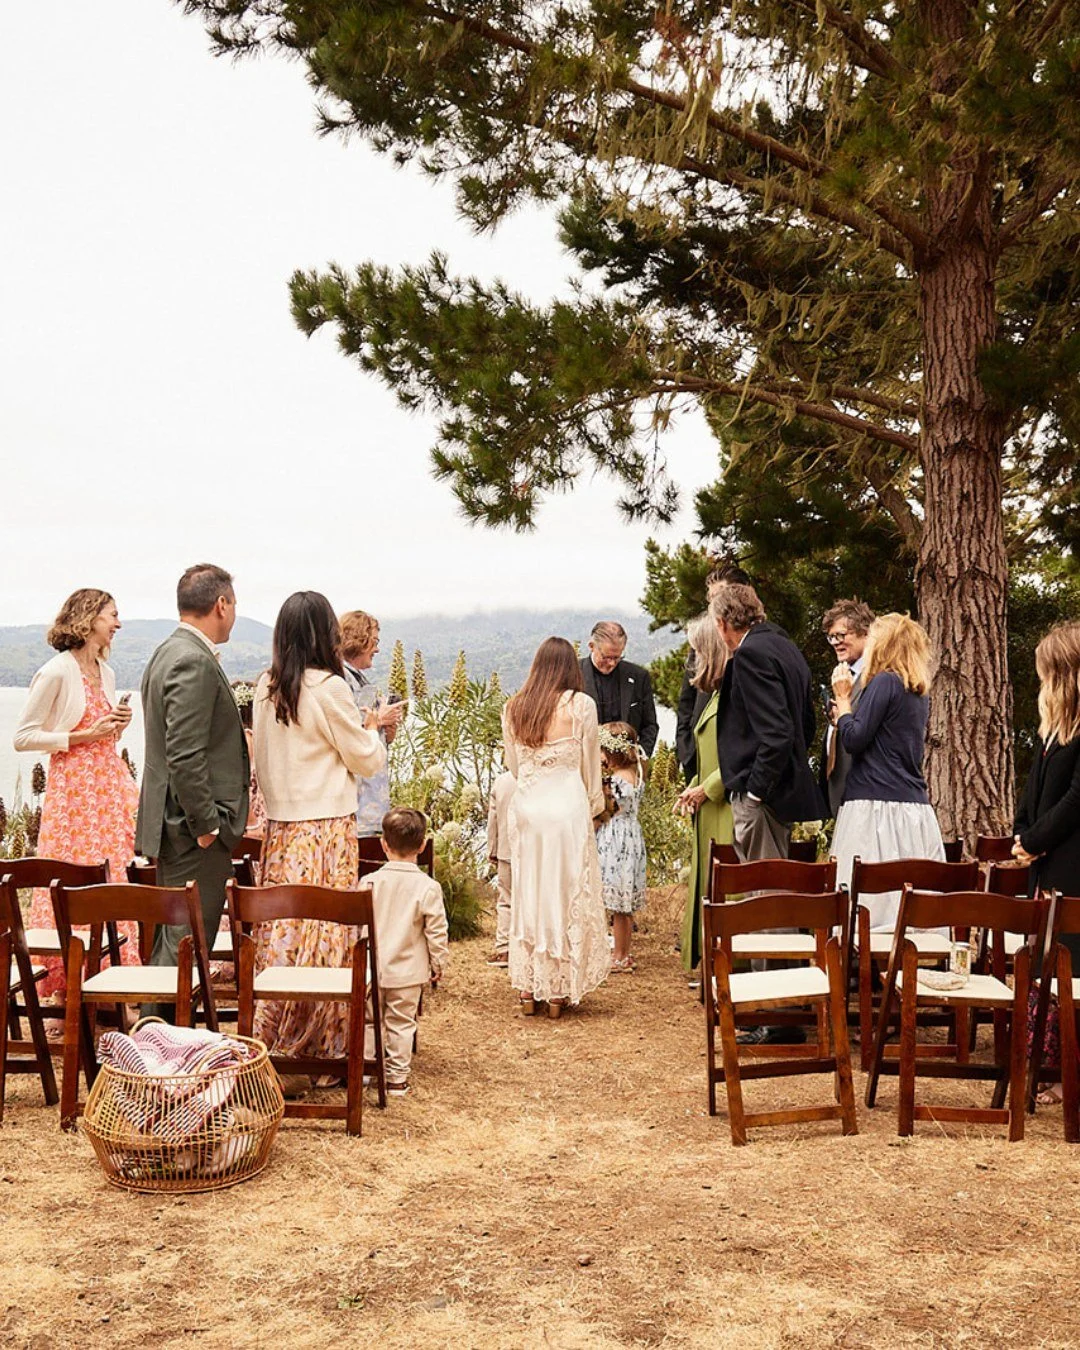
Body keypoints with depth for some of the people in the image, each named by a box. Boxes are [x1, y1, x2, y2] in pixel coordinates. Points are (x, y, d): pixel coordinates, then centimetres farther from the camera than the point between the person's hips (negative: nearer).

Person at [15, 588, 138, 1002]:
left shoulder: (106, 672, 14)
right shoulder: (56, 673, -9)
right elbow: (23, 738, -9)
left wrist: (117, 725, 5)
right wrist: (81, 736, -14)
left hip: (109, 779, 7)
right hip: (73, 785, -7)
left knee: (114, 878, 4)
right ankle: (68, 985, 4)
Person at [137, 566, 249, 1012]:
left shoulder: (169, 652, 14)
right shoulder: (194, 662, -19)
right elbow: (185, 754, -24)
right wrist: (206, 824, -20)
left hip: (176, 824, 11)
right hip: (195, 828, -11)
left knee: (173, 941, 17)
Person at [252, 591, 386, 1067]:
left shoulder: (266, 686, 6)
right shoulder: (329, 688, -12)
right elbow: (366, 760, -5)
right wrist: (370, 729, 15)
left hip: (279, 824, 6)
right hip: (326, 825, -6)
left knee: (280, 927, 10)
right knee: (323, 931, 0)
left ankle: (271, 1036, 15)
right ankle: (319, 1043, 6)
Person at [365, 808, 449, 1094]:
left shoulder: (371, 882, -9)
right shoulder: (428, 887, -13)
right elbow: (436, 932, -8)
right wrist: (439, 963, 6)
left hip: (373, 968, 1)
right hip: (408, 971, -1)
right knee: (401, 1023, 9)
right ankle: (397, 1077, 14)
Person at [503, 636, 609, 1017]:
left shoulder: (512, 708, 5)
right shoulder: (580, 704, -6)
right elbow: (589, 764, 2)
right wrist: (594, 805, 18)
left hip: (525, 809, 3)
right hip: (566, 807, -3)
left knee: (527, 893, 12)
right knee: (566, 894, 6)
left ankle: (527, 989, 16)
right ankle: (558, 991, 11)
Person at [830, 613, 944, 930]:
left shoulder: (884, 682, -8)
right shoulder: (919, 692, 17)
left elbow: (853, 739, -12)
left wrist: (843, 698, 2)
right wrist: (849, 700, 19)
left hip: (877, 803, -8)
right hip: (915, 806, 8)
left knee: (873, 898, -10)